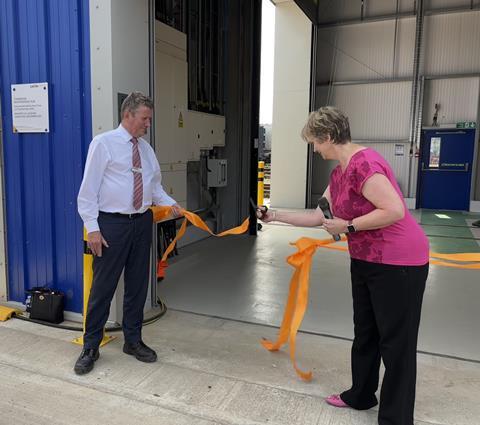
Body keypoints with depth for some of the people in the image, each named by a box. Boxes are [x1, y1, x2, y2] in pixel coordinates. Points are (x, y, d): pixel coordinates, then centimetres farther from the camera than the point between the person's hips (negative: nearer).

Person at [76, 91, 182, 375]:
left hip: (142, 222, 6)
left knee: (138, 285, 13)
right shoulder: (104, 143, -7)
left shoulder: (146, 148, 12)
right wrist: (92, 228, -14)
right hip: (112, 223, -6)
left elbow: (155, 186, 15)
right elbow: (89, 188, -9)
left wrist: (171, 204, -3)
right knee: (103, 286, 1)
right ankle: (90, 347, 19)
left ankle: (133, 340, 29)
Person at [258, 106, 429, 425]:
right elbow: (319, 216, 15)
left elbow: (395, 210, -28)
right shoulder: (339, 173, 9)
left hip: (398, 263, -10)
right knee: (365, 332, 20)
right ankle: (361, 396, 38)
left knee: (396, 341, 3)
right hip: (366, 261, 10)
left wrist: (348, 226, -20)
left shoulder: (363, 163, -22)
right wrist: (276, 216, 14)